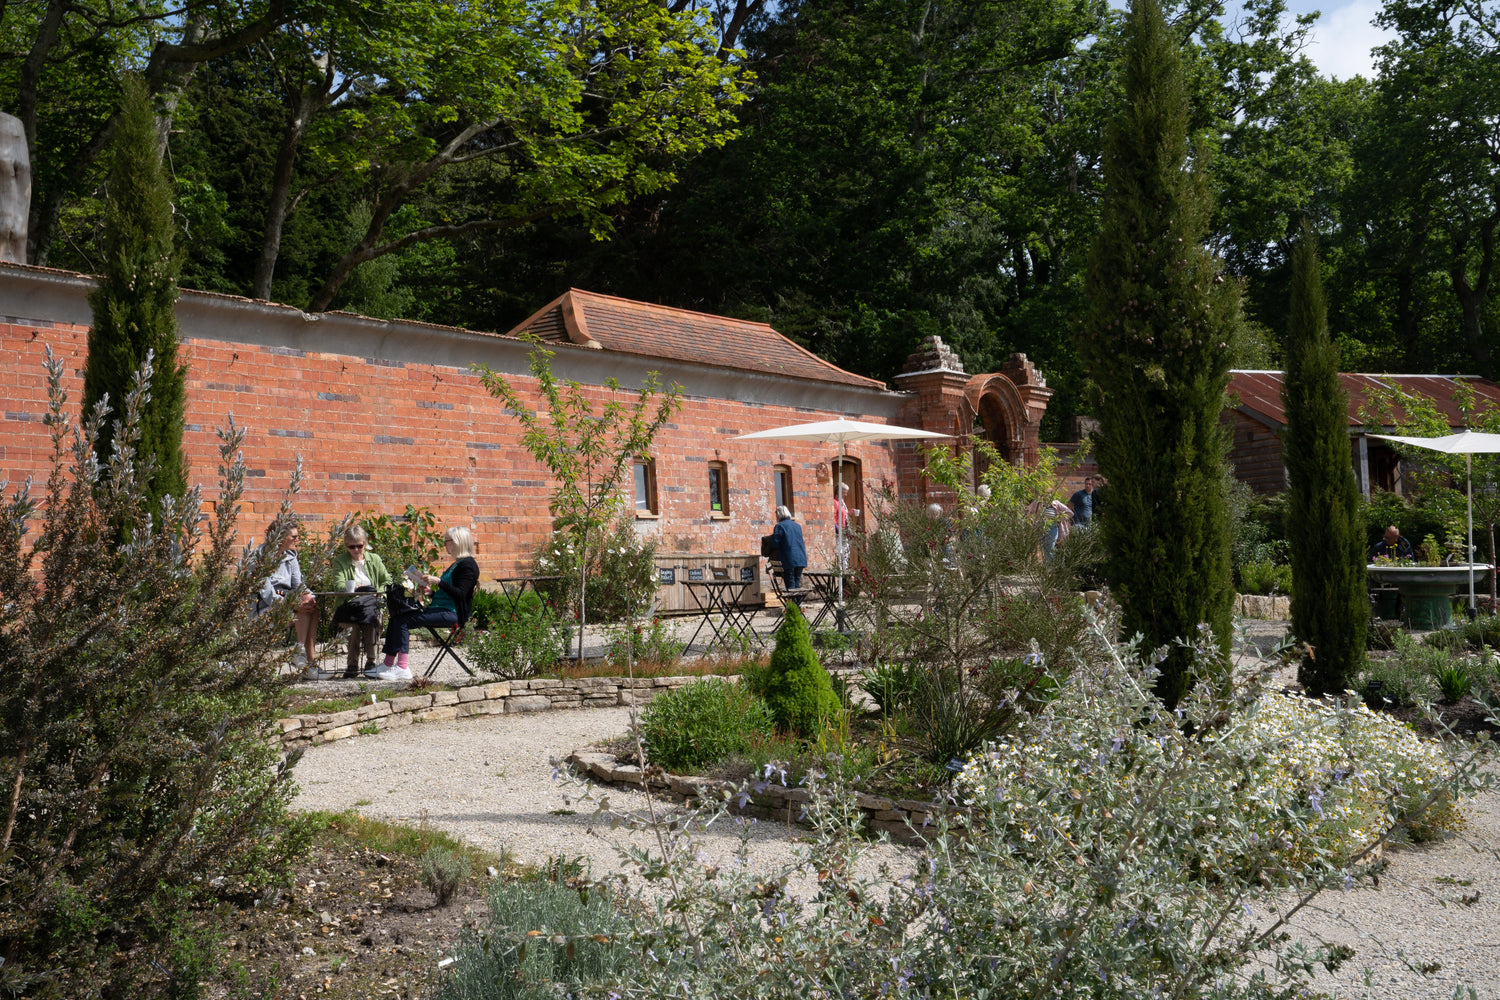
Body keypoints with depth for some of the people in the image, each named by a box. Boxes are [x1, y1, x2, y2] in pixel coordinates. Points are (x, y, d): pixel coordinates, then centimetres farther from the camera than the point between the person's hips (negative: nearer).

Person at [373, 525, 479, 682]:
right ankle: (388, 664, 0)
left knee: (402, 621, -19)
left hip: (451, 613, -10)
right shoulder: (456, 564, 22)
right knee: (396, 617, 1)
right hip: (441, 609, 10)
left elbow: (460, 594, -19)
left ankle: (402, 668, -20)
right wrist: (431, 590, 11)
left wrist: (438, 581, -23)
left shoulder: (468, 565, -9)